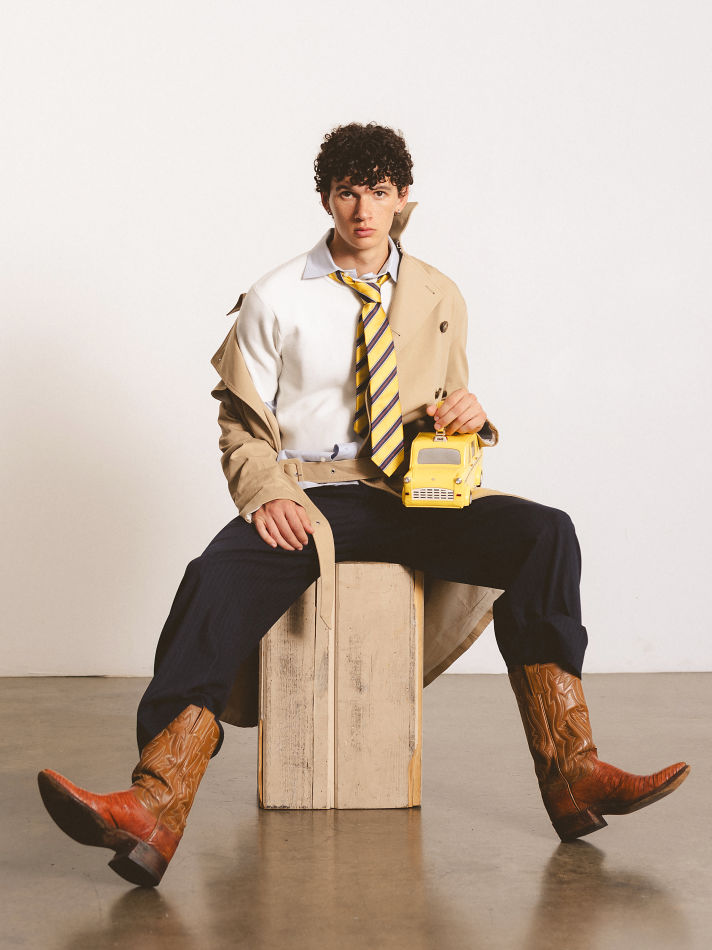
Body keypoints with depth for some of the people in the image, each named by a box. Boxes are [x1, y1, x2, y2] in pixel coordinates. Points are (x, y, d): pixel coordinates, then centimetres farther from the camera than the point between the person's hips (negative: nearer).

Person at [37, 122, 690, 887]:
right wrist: (266, 492, -14)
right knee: (221, 573, -35)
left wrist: (466, 415, -2)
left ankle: (571, 774, -26)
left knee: (544, 533, -24)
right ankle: (158, 806, -49)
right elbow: (243, 426, 7)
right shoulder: (275, 299, 7)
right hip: (307, 495, -2)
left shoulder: (439, 299, 15)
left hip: (412, 496, 3)